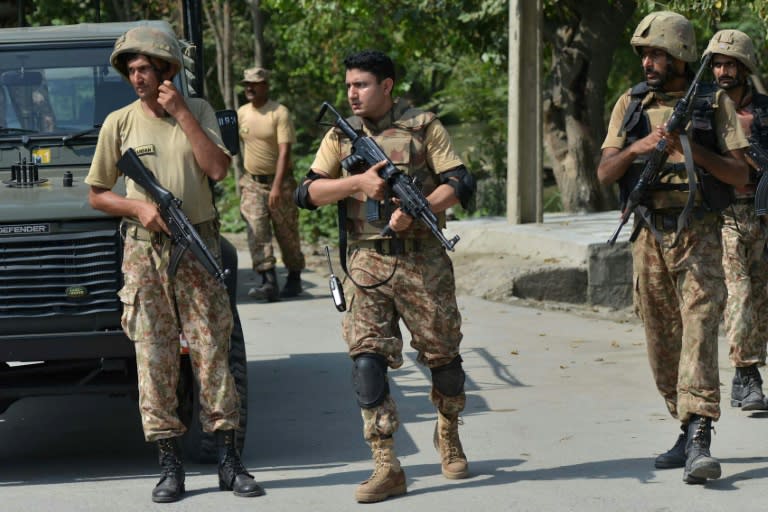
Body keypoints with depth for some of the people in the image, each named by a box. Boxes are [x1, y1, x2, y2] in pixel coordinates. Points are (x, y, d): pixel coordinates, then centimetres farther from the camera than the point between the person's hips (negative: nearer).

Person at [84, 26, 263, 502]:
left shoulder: (198, 111, 4)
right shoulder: (119, 123, 3)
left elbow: (218, 168, -11)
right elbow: (97, 194, 7)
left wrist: (181, 114, -11)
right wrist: (139, 206, -11)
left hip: (198, 248, 0)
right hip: (145, 253, 0)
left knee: (213, 352, 0)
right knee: (154, 359, -1)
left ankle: (229, 462, 6)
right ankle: (171, 466, 6)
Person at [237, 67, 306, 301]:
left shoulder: (280, 113, -12)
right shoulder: (242, 113, 6)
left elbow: (284, 151, -18)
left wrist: (277, 186, -25)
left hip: (279, 181, -4)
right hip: (252, 182, 4)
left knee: (286, 233, 5)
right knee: (257, 230, -11)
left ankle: (294, 280, 21)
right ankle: (269, 282, -17)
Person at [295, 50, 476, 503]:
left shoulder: (423, 126, 1)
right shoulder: (341, 137, 8)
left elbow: (461, 184, -4)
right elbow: (307, 193, 1)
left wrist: (415, 209, -19)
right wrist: (358, 182, -14)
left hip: (424, 262, -1)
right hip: (368, 265, 2)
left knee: (443, 356, 10)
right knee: (367, 359, -10)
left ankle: (449, 436, 37)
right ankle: (387, 467, -8)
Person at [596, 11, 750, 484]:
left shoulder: (715, 104, 2)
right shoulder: (630, 105, 10)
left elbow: (740, 175, -2)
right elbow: (605, 174, 4)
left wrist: (692, 150, -15)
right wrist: (637, 148, -15)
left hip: (699, 235, -4)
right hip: (649, 236, 4)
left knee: (699, 330, -15)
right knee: (662, 340, 8)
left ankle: (700, 439, -22)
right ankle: (686, 431, 20)